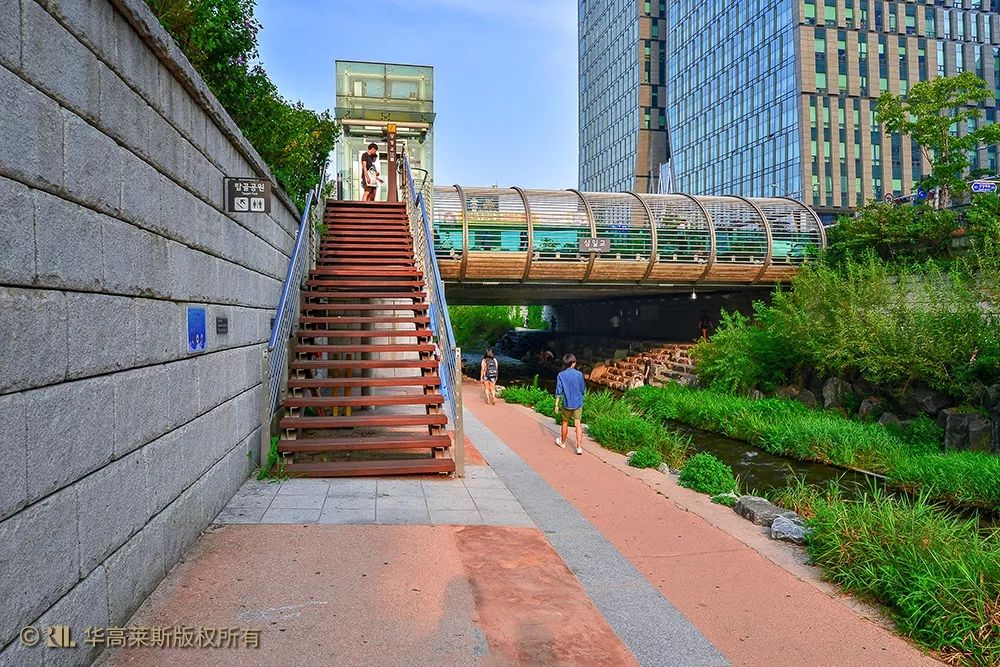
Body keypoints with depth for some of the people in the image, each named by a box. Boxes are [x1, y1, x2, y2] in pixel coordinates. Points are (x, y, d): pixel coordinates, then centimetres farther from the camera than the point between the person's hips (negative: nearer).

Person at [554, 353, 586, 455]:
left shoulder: (561, 375, -9)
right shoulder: (579, 374, -8)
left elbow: (558, 391, -9)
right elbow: (583, 389, 0)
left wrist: (556, 405, -2)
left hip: (567, 404, 0)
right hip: (578, 403, 0)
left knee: (565, 422, 18)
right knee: (578, 424, 4)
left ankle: (562, 442, 36)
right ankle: (579, 447, -2)